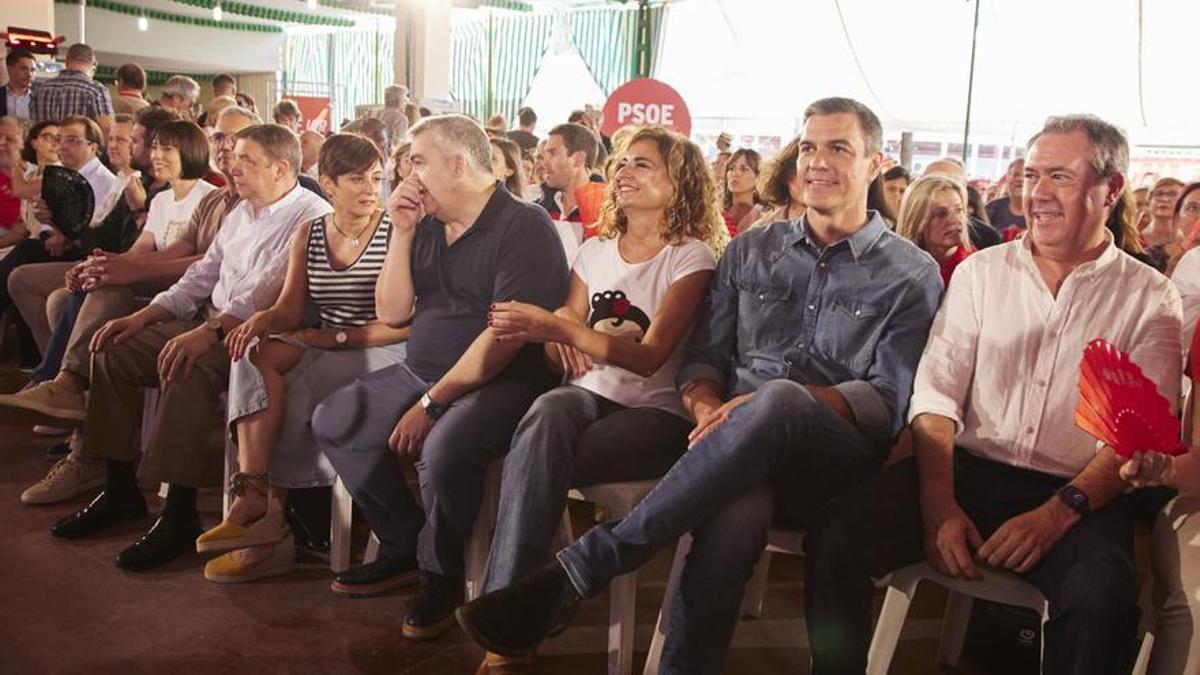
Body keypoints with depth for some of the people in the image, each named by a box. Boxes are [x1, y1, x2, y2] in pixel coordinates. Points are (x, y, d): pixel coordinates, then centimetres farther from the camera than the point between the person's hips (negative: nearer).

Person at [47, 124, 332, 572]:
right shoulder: (241, 213, 19)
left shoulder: (311, 217, -12)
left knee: (186, 372, -35)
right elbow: (202, 275, 19)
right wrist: (143, 317, 7)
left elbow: (270, 294, -25)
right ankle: (120, 489, 7)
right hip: (211, 323, 10)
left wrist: (211, 332, -33)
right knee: (114, 351, 0)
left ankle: (180, 515, -26)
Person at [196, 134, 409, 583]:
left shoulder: (396, 234, -5)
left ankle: (254, 500, -13)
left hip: (381, 355, -5)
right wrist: (264, 319, -16)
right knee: (255, 354, -25)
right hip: (323, 351, 5)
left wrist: (337, 337, -17)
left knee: (263, 363, -26)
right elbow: (290, 310, 7)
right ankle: (260, 510, -29)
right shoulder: (308, 236, 14)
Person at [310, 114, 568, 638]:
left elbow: (505, 336, -20)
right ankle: (403, 547, 9)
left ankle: (440, 574, -6)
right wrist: (401, 233, 0)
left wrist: (432, 403, -20)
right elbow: (392, 313, 10)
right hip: (419, 374, 8)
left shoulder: (522, 227, -13)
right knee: (333, 422, -2)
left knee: (444, 447, -34)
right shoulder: (428, 226, 12)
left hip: (497, 384, -8)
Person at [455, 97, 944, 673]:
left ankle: (574, 573, -36)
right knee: (736, 507, -38)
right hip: (743, 459, 2)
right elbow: (704, 356, 16)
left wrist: (778, 404, -18)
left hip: (837, 463, -1)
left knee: (778, 399, -38)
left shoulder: (912, 275, 9)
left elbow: (891, 400, -2)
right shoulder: (750, 251, 19)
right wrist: (708, 409, -9)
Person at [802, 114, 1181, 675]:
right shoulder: (980, 272, 11)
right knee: (835, 533, -23)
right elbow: (936, 392, 2)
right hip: (968, 468, 2)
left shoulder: (1149, 298, 6)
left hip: (1078, 495, -1)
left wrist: (1061, 512, -20)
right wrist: (938, 503, -13)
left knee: (1101, 593, -35)